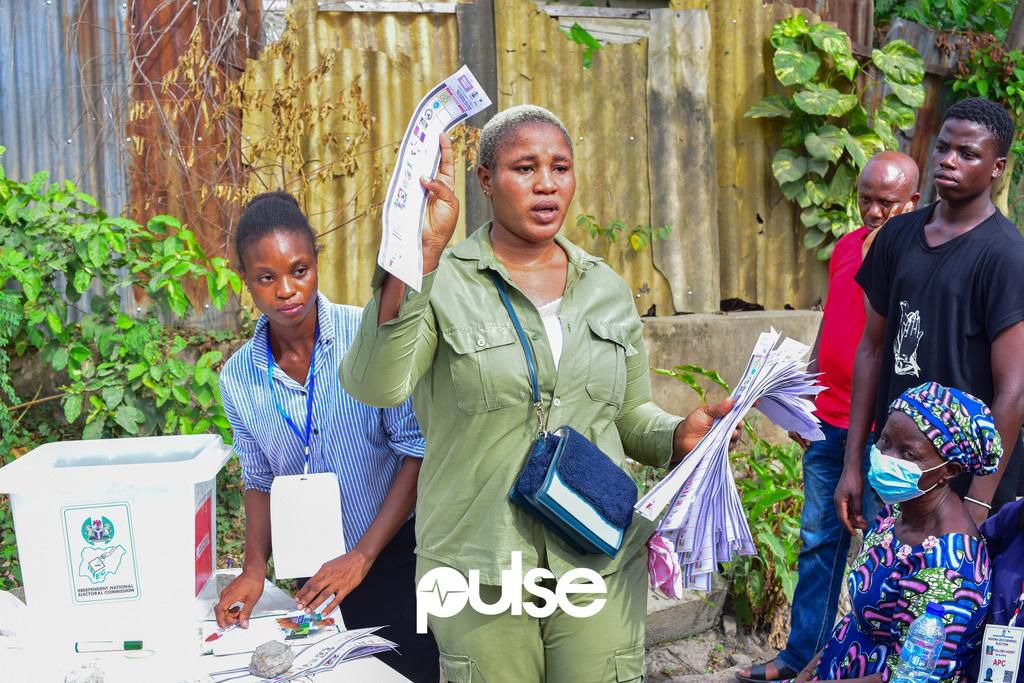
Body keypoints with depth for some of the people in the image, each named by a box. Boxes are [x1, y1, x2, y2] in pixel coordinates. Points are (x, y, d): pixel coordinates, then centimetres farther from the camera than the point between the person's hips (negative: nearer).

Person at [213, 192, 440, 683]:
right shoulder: (238, 378, 0)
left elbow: (417, 452, -13)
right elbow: (260, 481, 11)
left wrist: (361, 557, -16)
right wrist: (255, 568, -4)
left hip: (394, 563, -3)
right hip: (314, 577, 3)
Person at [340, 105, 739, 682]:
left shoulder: (608, 288, 8)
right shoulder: (442, 283, -6)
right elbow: (375, 386, -24)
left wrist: (678, 435, -6)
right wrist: (419, 254, -33)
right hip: (478, 567, -3)